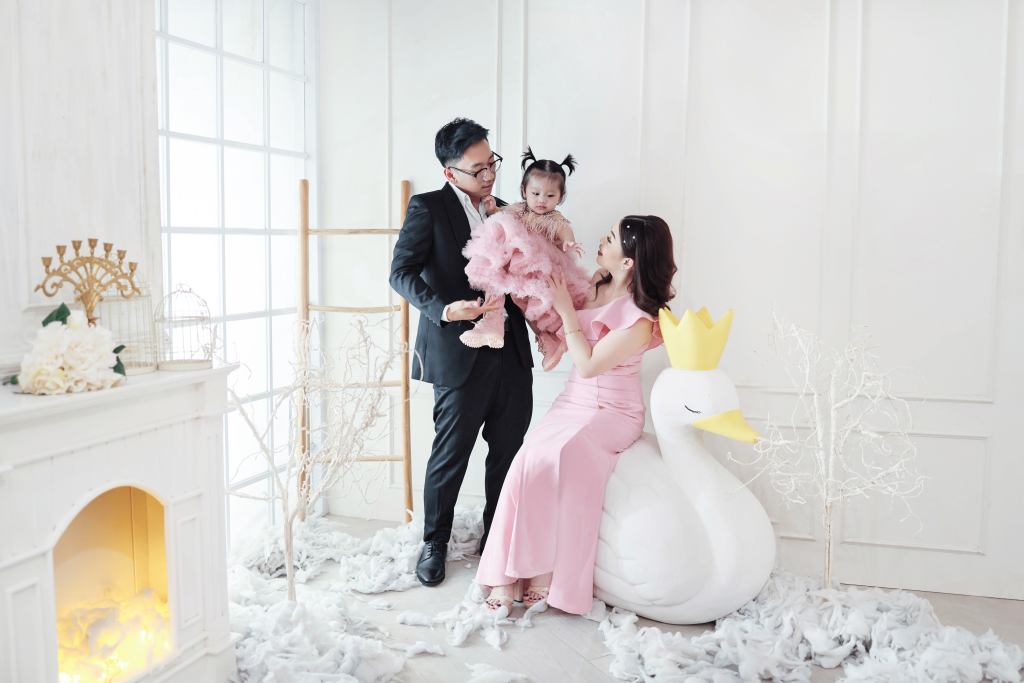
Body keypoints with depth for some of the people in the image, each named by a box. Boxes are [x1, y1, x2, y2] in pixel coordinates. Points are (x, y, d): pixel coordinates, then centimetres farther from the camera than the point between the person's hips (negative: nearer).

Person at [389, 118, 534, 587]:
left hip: (512, 353, 6)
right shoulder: (428, 208, -2)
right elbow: (402, 272, -13)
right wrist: (444, 309, -27)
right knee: (450, 455, 4)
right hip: (461, 354, -5)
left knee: (510, 451, 10)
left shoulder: (500, 210, 16)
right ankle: (434, 542, 25)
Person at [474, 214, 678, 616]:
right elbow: (552, 331, 19)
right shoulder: (595, 285, 4)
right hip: (573, 403, 6)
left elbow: (588, 365, -16)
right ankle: (506, 577, -19)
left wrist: (566, 308, -14)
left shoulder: (639, 319, -18)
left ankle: (546, 572, -19)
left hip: (614, 413, -6)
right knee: (530, 459, -20)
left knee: (560, 459, -32)